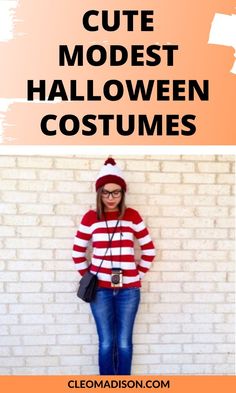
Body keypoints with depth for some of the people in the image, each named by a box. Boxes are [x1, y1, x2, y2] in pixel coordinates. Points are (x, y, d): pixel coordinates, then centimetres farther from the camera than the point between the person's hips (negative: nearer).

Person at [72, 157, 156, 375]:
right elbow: (78, 253, 7)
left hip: (128, 288, 1)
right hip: (100, 288, 0)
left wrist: (139, 275, 5)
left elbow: (149, 249, 8)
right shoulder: (90, 217, -1)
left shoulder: (132, 216, 0)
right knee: (106, 342, 5)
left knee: (124, 343, 7)